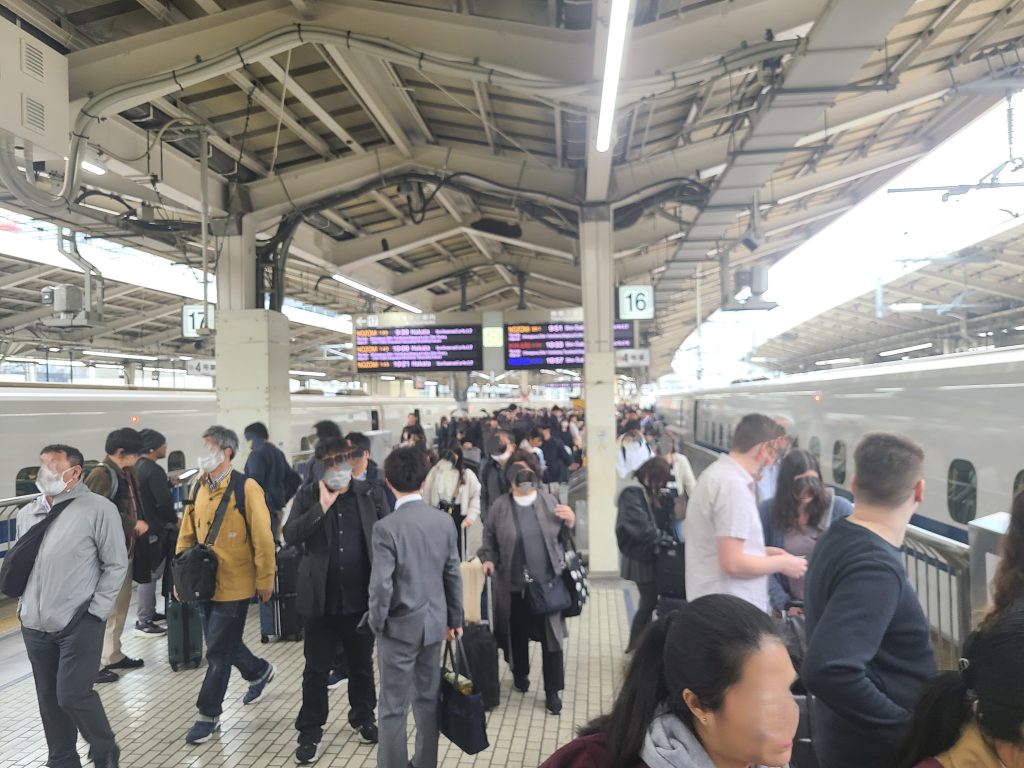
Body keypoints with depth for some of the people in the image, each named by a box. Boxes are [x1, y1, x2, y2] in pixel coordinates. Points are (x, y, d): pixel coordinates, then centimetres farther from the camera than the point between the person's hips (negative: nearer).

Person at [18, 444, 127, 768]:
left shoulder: (98, 509, -9)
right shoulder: (26, 513, 9)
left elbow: (116, 565, -8)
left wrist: (95, 613, -10)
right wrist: (25, 607, 8)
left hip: (79, 624, -5)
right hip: (34, 626, 6)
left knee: (73, 694, -6)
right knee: (50, 701, 12)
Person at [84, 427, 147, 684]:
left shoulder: (125, 473, 11)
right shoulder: (101, 475, -17)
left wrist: (140, 524, 2)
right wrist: (133, 524, -18)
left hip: (124, 550, 9)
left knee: (120, 606, 18)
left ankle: (113, 656, 31)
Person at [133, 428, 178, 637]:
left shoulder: (137, 467, 9)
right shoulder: (153, 470, -20)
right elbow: (164, 502, -22)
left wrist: (169, 482, 18)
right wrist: (174, 521, -7)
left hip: (143, 526, 10)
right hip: (154, 528, -10)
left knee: (148, 572, 19)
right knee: (150, 573, -2)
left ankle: (148, 612, 31)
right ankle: (143, 622, 4)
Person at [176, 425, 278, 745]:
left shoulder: (246, 488, -16)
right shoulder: (199, 487, 4)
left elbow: (262, 539, -14)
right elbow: (186, 534, 11)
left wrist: (265, 581, -10)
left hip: (233, 586, -7)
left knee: (218, 653, 3)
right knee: (222, 643, 20)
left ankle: (208, 715, 20)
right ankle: (260, 671, 45)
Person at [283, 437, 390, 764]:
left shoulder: (372, 493, -3)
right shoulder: (308, 495, -2)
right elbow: (290, 536, -12)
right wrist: (321, 507, -22)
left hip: (361, 598, 1)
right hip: (321, 598, 0)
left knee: (362, 665, 17)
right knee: (316, 670, 9)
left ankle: (363, 718, 38)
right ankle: (309, 733, 25)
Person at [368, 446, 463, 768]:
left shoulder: (387, 526, -18)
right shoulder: (444, 520, -4)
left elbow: (381, 585, -20)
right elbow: (453, 575, 2)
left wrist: (377, 621, -2)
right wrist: (455, 618, 13)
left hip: (401, 626, -5)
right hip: (434, 622, 5)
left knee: (393, 708, 7)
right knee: (428, 700, 18)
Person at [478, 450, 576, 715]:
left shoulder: (548, 501, -1)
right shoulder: (500, 506, -5)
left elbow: (562, 538, 7)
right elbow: (489, 539, 6)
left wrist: (570, 522, -12)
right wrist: (488, 559, -11)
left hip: (548, 582, 0)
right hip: (513, 584, 0)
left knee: (551, 635, 5)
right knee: (518, 633, 17)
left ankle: (553, 691, 19)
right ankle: (520, 674, 42)